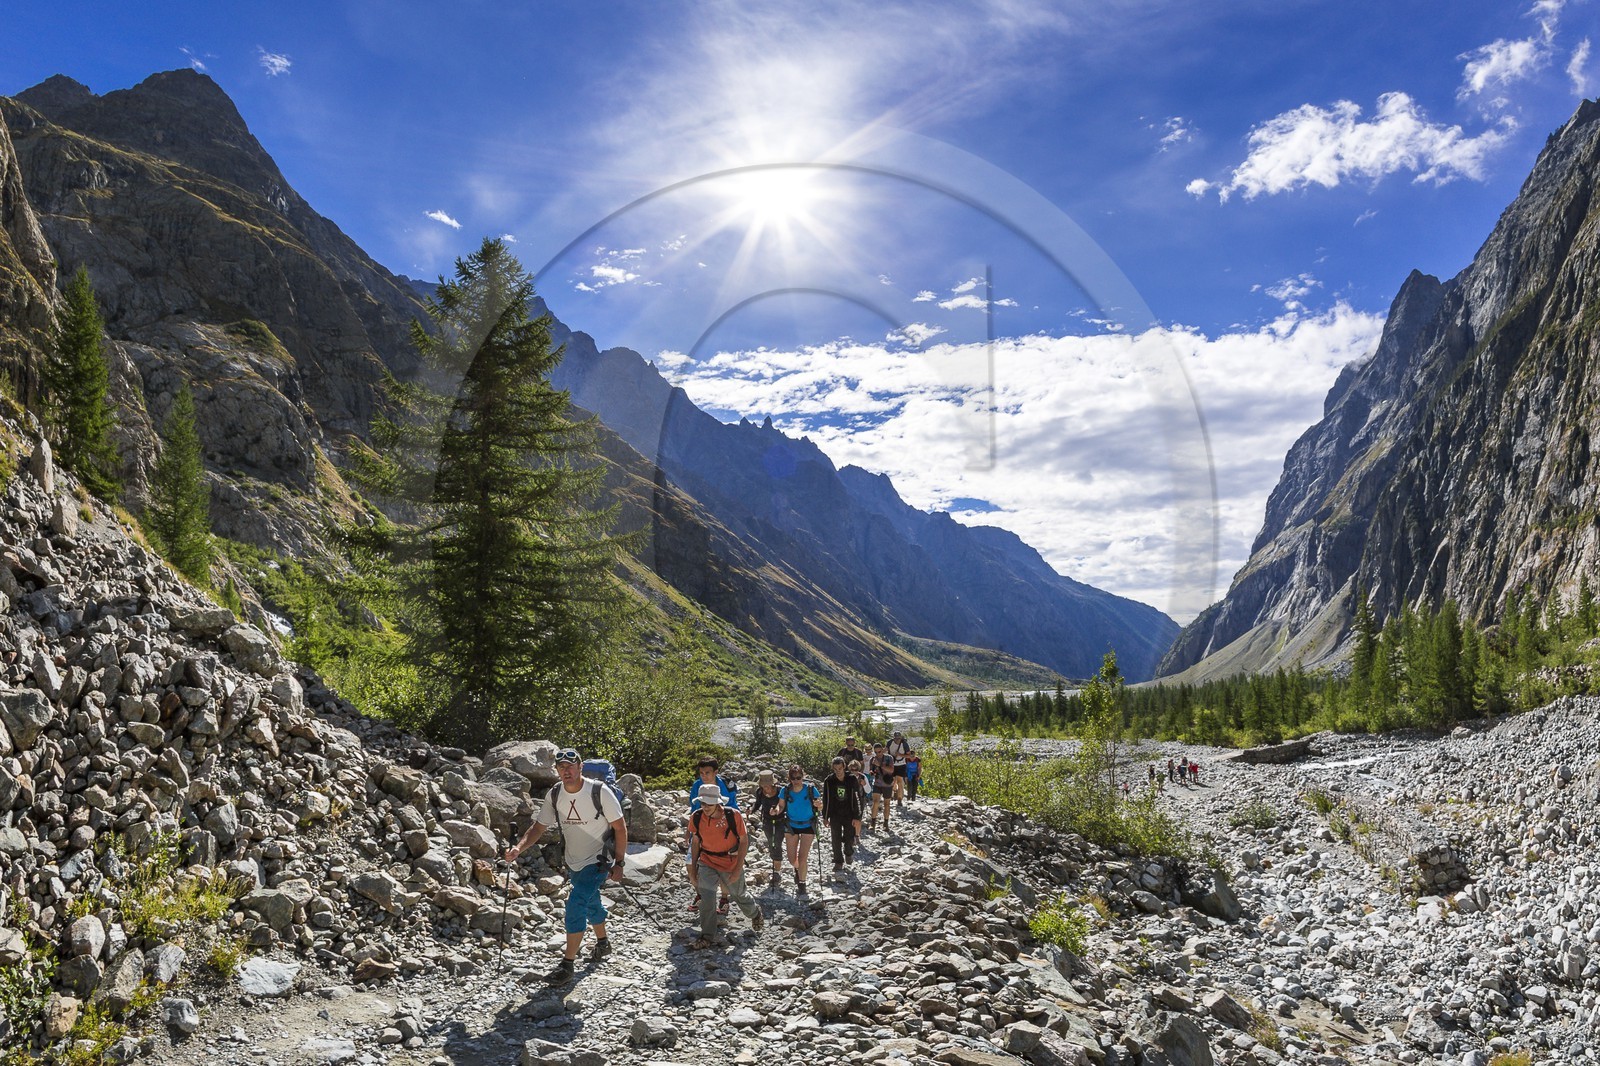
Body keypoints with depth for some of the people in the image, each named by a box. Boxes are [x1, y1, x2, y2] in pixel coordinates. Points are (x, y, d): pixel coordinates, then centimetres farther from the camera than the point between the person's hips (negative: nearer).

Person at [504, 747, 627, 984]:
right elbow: (538, 827, -3)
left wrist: (618, 864, -12)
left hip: (597, 862, -5)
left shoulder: (599, 791, -21)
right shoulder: (554, 795, -7)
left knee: (576, 905, -18)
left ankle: (567, 964, -10)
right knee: (591, 904, 22)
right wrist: (518, 848, -21)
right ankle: (603, 943, 48)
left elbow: (620, 828, -14)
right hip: (573, 864, 6)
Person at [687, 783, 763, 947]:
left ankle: (755, 914, 49)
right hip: (707, 863, 1)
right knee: (706, 897, -17)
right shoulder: (696, 818, -14)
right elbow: (695, 843, 3)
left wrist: (738, 869, -15)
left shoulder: (733, 816, -23)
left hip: (731, 864, -1)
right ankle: (708, 937, -2)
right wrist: (693, 868, 5)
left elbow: (744, 841, -12)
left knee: (738, 895, 17)